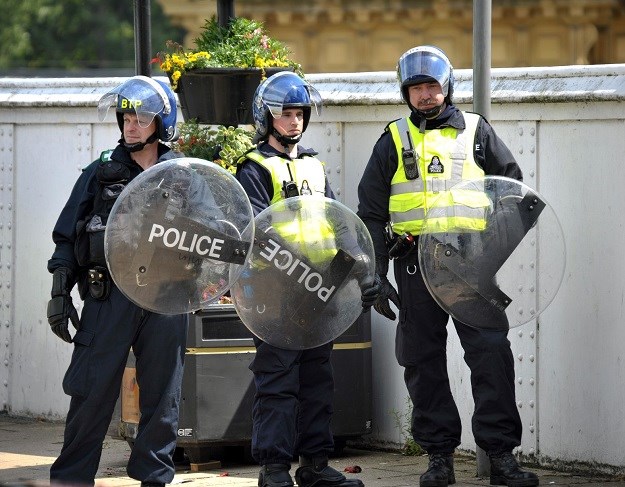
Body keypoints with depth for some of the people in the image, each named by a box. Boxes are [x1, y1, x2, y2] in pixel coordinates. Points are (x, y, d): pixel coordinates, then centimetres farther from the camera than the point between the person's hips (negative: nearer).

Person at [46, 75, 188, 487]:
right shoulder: (101, 174, 6)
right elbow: (66, 238, 6)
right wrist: (60, 294, -1)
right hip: (108, 298, -1)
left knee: (162, 395, 6)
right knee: (91, 392, -3)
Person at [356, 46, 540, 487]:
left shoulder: (476, 131, 10)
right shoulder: (395, 140, 10)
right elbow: (371, 214, 10)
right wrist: (376, 277, 3)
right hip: (416, 264, 1)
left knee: (492, 354, -10)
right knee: (424, 363, 4)